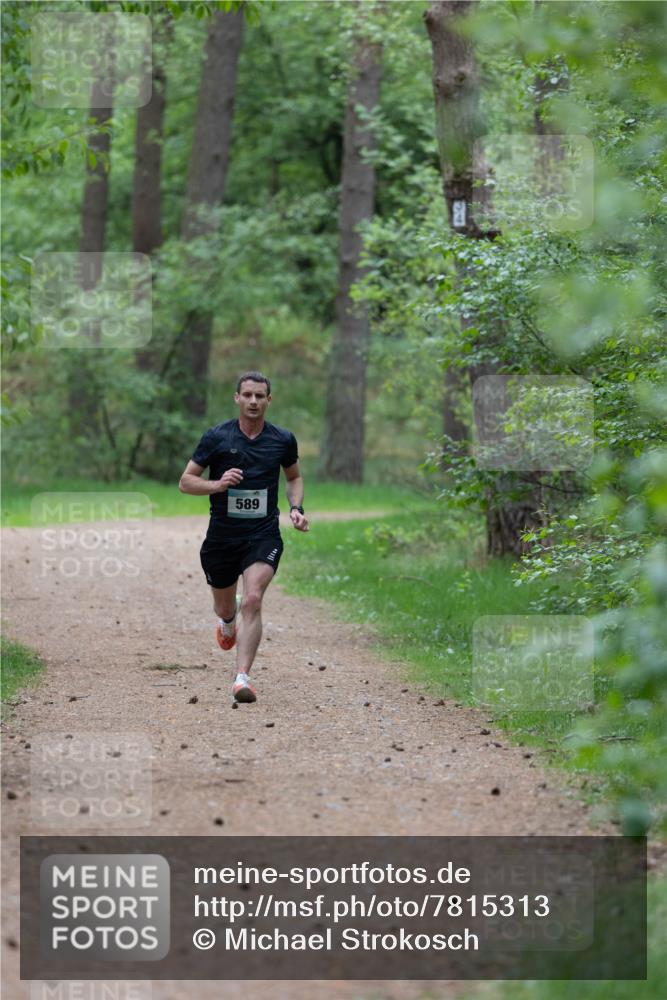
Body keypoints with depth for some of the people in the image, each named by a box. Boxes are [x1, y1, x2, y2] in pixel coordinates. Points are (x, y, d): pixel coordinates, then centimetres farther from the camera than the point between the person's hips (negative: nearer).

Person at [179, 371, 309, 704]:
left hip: (263, 535, -1)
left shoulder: (283, 440, 2)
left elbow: (294, 478, 21)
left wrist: (296, 508, 2)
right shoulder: (217, 437, -5)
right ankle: (227, 622, 56)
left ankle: (242, 678, -23)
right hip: (222, 536, 1)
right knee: (224, 606, 16)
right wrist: (217, 484, -20)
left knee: (253, 600, -22)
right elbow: (185, 481, -1)